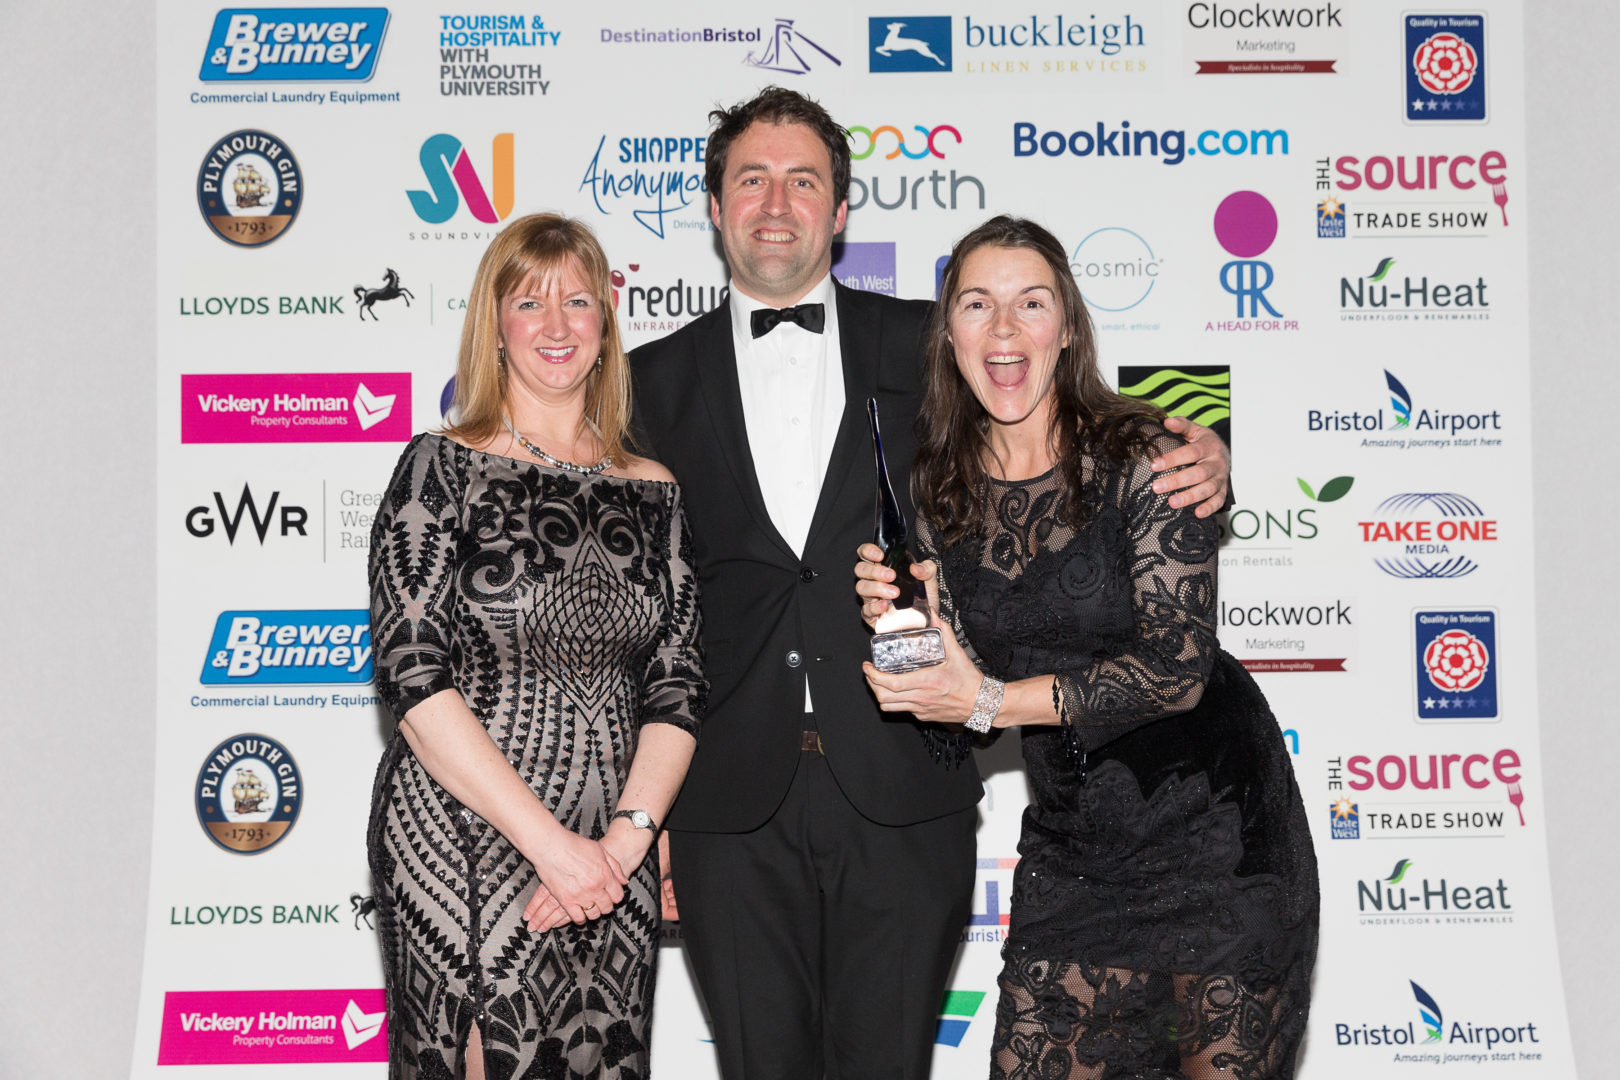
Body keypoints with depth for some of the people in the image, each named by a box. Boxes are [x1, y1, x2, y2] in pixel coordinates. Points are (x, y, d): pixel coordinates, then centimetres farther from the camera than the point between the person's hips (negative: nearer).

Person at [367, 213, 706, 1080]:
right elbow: (413, 679, -11)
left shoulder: (653, 491, 8)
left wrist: (627, 835, -10)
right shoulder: (443, 469, -3)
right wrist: (550, 842, -14)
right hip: (462, 846, -3)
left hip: (611, 868, 4)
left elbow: (676, 690, 6)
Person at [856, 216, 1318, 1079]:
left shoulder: (1140, 456, -13)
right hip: (1073, 841, 4)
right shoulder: (941, 490, 1)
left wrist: (993, 701, -21)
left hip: (1213, 827, -4)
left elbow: (1178, 667, -19)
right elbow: (957, 685, 7)